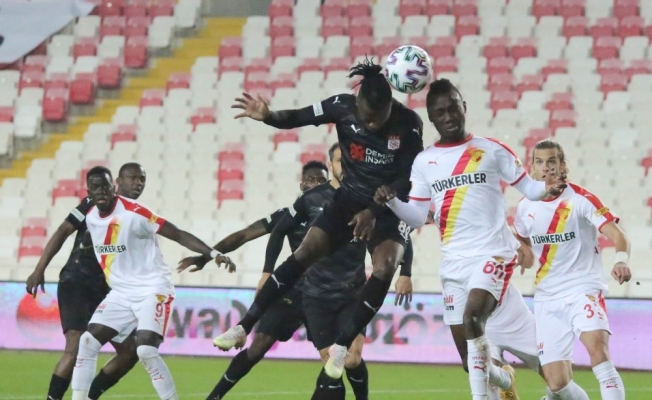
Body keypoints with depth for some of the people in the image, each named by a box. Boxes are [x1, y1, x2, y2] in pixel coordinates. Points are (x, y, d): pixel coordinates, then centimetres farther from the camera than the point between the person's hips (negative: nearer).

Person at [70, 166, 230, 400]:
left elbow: (178, 234, -20)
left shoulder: (133, 213, -18)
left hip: (152, 290, -7)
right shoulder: (91, 217, 4)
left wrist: (212, 253, -30)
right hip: (121, 294, 7)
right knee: (88, 342, -2)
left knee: (146, 351, -22)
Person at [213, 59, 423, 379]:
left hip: (390, 207, -2)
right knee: (306, 253, -8)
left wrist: (374, 211, -24)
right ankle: (244, 327, -5)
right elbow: (298, 117, -8)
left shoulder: (409, 124, -22)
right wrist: (267, 116, -28)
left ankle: (342, 346, -10)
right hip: (350, 198, 2)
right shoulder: (343, 107, -15)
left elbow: (408, 179, -17)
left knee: (384, 268, -24)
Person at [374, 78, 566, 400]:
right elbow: (417, 217, 8)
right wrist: (391, 200, -10)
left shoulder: (491, 151, 2)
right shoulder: (423, 162, 9)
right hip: (454, 262, 4)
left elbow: (527, 187, 5)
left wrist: (546, 189, -18)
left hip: (493, 253, -4)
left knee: (472, 315, -31)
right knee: (468, 353, 6)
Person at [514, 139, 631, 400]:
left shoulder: (581, 199, -9)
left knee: (597, 347, -32)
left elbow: (616, 234, -20)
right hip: (547, 298, 4)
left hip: (583, 289, -4)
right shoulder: (525, 207, 5)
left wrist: (621, 260, -40)